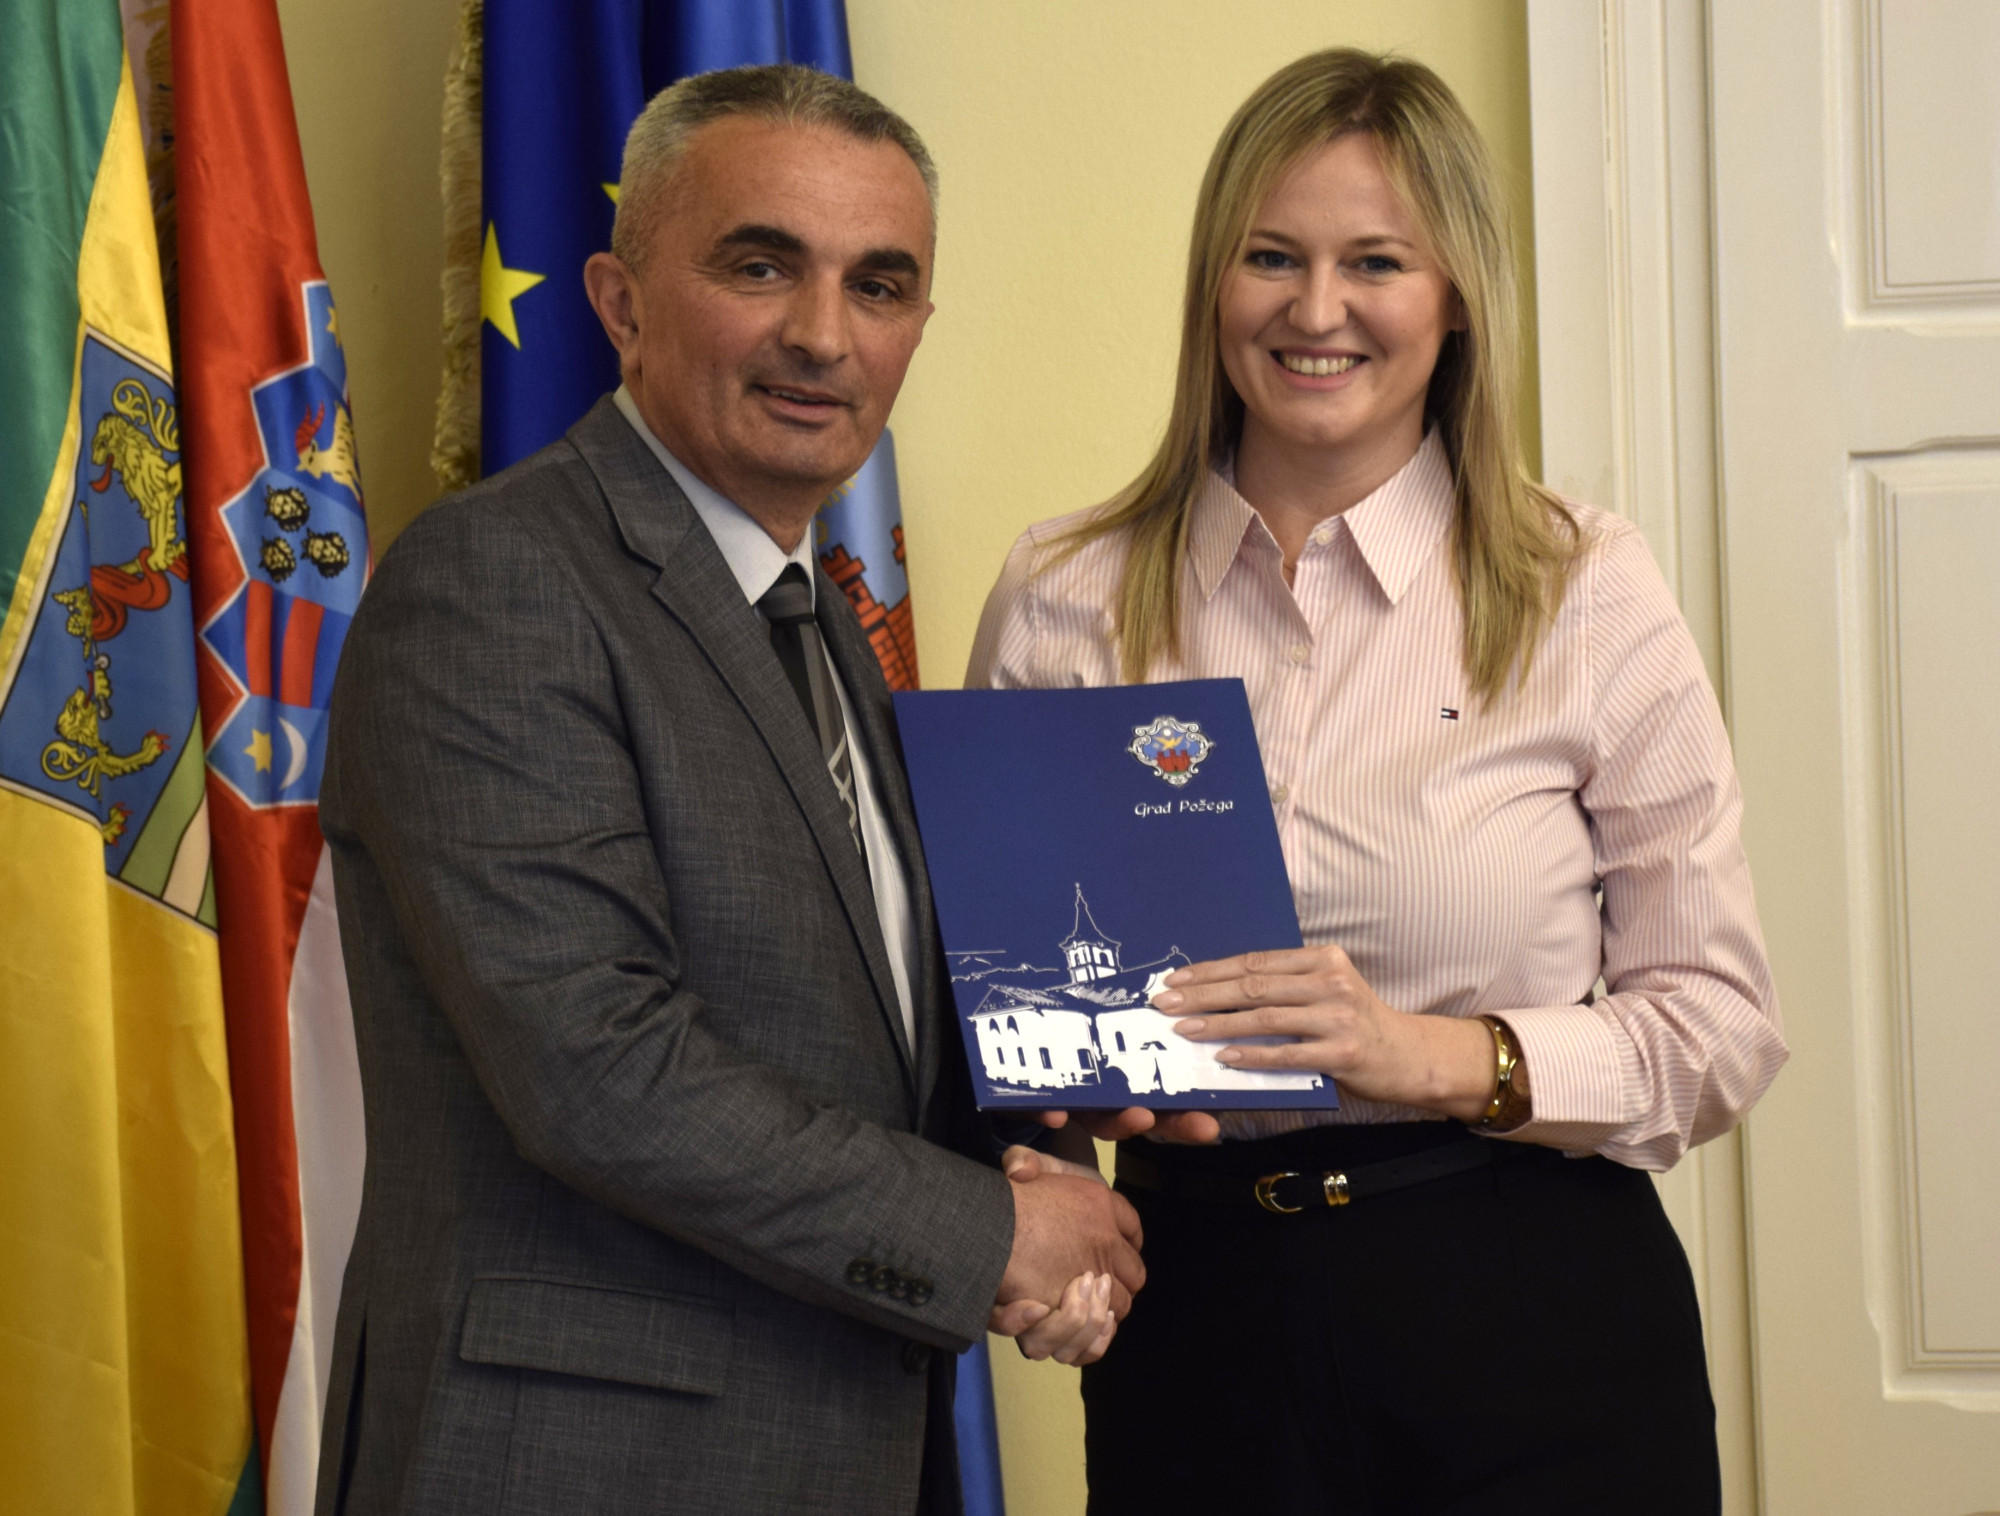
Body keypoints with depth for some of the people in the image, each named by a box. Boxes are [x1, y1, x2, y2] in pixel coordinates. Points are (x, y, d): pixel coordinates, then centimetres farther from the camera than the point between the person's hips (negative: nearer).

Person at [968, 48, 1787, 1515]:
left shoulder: (1589, 594, -4)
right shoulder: (1060, 603, 1)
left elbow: (1720, 1023, -4)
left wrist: (1441, 1055, -20)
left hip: (1534, 1329, -1)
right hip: (1197, 1321, 2)